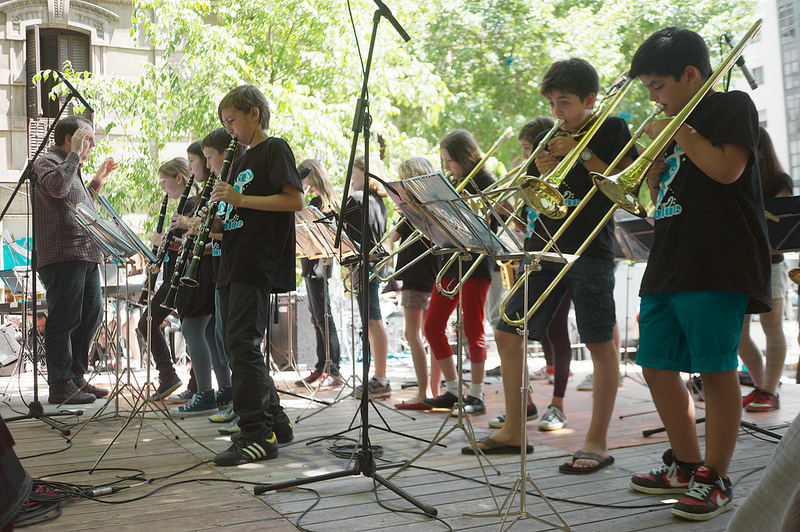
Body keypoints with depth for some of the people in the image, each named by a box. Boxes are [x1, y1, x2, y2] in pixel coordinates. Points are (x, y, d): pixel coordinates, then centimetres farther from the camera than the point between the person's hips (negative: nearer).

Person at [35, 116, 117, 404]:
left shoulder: (71, 167, 27)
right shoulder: (47, 161, -4)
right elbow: (56, 187, -26)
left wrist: (98, 180, 26)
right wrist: (75, 154, -15)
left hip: (85, 256, 10)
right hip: (63, 255, -10)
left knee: (91, 315, 11)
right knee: (64, 320, -7)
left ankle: (76, 378, 20)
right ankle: (61, 386, -1)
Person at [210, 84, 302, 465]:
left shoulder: (275, 149, -3)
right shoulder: (241, 161, 23)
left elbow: (295, 201, -15)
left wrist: (240, 199, -17)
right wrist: (217, 222, 4)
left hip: (258, 266, -10)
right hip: (234, 264, 10)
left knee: (242, 344, -13)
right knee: (236, 345, 10)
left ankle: (257, 435, -7)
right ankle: (275, 422, 20)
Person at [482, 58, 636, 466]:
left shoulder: (611, 130, 3)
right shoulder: (547, 140, 16)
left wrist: (582, 154, -12)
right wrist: (543, 176, -6)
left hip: (590, 249, -5)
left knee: (600, 343, -5)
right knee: (507, 334, 3)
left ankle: (597, 442, 5)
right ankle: (513, 432, 14)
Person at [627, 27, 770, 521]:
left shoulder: (732, 105, 1)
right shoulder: (675, 124, 23)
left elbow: (727, 168, -16)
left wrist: (677, 130, -6)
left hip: (718, 266, -8)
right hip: (667, 266, 9)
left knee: (716, 370, -4)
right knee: (658, 368, 9)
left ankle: (716, 480, 7)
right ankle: (686, 466, 24)